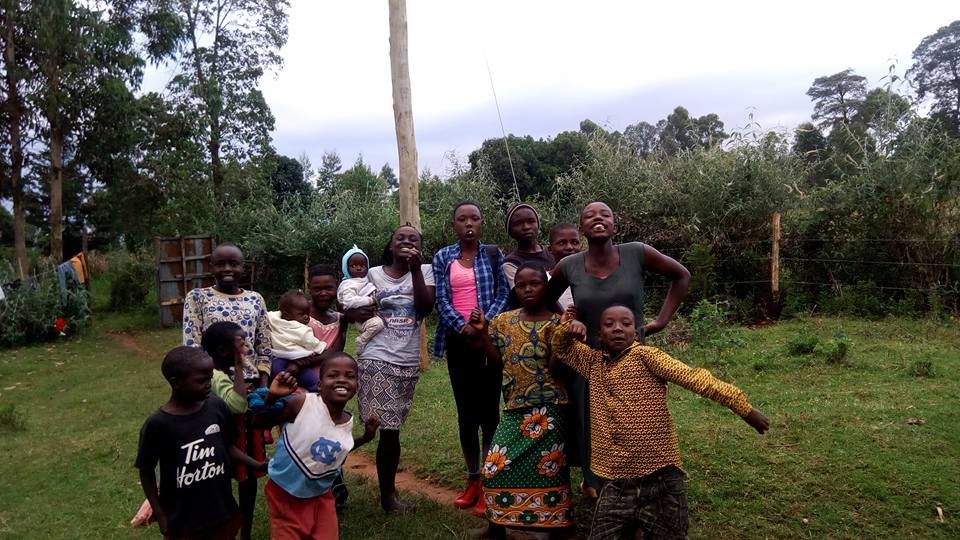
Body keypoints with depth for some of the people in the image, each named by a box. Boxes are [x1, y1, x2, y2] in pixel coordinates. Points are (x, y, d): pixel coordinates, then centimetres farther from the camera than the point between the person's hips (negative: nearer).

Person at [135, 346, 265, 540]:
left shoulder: (217, 407, -9)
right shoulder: (157, 424, -19)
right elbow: (146, 472, -7)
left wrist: (259, 465, -5)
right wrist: (160, 515, -4)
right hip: (182, 522, -3)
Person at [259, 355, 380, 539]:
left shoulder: (348, 422, -7)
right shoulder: (301, 403, -23)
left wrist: (366, 437, 2)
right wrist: (271, 397, -34)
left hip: (321, 496, 4)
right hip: (284, 494, -4)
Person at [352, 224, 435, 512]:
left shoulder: (424, 271, 4)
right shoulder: (374, 274, 4)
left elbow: (425, 308, -11)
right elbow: (353, 308, 14)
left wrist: (415, 268, -16)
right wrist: (358, 311, -7)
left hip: (408, 361, 2)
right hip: (376, 358, -1)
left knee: (392, 428, 11)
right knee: (387, 428, -6)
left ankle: (388, 491, 28)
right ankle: (388, 493, 13)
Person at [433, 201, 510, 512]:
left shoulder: (493, 254, 4)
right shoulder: (442, 258, 7)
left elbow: (503, 294, -2)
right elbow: (441, 300, 0)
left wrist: (484, 324, -17)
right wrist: (463, 326, -15)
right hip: (458, 341, 2)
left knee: (488, 409, 0)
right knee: (466, 411, 8)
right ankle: (472, 479, 19)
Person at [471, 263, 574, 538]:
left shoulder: (557, 323, -5)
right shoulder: (504, 320, 6)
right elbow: (497, 359, 8)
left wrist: (554, 340, -24)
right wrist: (484, 331, -2)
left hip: (548, 408, -3)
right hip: (514, 407, 4)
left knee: (547, 466, 3)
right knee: (497, 465, 3)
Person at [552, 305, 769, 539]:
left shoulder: (645, 356, -5)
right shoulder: (594, 362, 10)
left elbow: (694, 377, -12)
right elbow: (562, 349, 23)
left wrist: (742, 406, -17)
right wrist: (566, 327, 1)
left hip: (660, 479, -4)